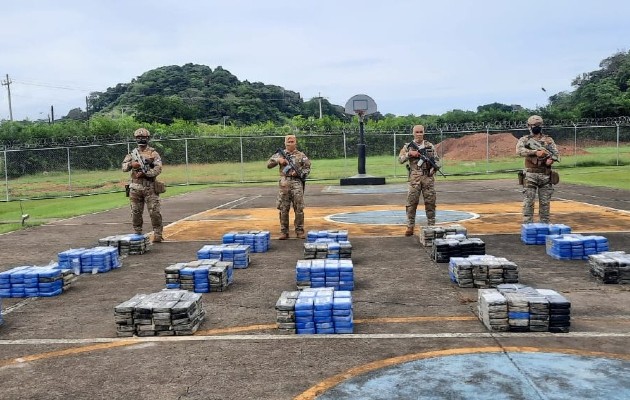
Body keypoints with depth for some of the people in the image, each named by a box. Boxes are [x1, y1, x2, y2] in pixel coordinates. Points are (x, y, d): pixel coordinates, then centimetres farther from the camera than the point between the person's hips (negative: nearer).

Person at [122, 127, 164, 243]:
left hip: (150, 187, -4)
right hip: (135, 188, 4)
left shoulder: (153, 153, 1)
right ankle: (137, 234, 19)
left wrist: (144, 173, -18)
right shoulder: (132, 153, 13)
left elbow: (158, 169, -9)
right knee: (136, 213, 8)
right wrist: (131, 164, -16)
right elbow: (124, 167, 5)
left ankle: (158, 235, -2)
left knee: (154, 212, -7)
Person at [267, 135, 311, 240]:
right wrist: (278, 160, -8)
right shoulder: (280, 154, 11)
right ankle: (284, 231, 9)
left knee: (299, 209, -2)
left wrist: (299, 173, -10)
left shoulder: (301, 155, 8)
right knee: (283, 209, 2)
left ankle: (299, 230, 7)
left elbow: (307, 168, 7)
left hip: (297, 184, -1)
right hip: (284, 184, 1)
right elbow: (268, 164, 8)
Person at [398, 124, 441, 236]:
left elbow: (436, 159, 10)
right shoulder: (408, 146, 5)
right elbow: (400, 160, -2)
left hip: (428, 177, 1)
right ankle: (410, 227, 4)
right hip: (414, 178, -1)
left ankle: (431, 226, 12)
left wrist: (435, 167, -9)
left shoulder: (430, 146, 8)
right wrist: (409, 153, -15)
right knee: (412, 202, -2)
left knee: (430, 202, 3)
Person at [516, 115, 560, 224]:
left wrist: (551, 158, -20)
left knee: (545, 202, 7)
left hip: (545, 175, 3)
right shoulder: (524, 140, 3)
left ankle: (545, 224, 16)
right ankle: (527, 225, 0)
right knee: (528, 202, -4)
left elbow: (555, 152, 2)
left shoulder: (548, 140, 11)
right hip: (530, 175, -2)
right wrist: (535, 152, -24)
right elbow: (520, 150, -16)